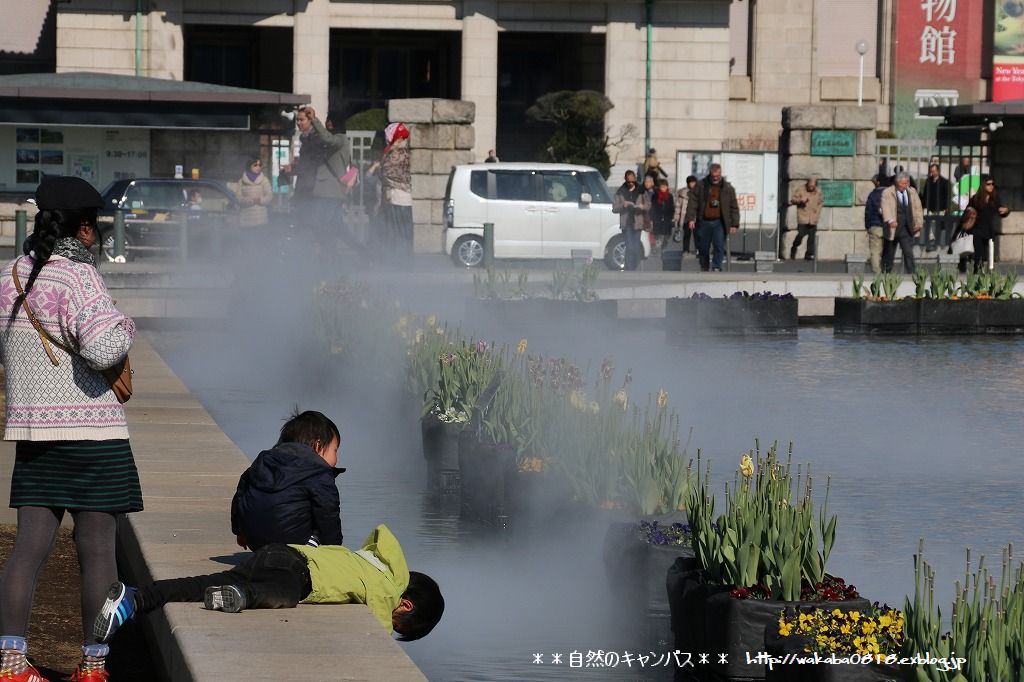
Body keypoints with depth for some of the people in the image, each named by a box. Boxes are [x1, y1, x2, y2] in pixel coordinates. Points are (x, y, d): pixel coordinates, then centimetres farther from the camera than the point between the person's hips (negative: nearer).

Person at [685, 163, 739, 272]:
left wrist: (734, 224, 0)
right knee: (703, 248, 8)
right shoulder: (700, 186, 4)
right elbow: (692, 203, 1)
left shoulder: (728, 188, 6)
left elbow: (734, 208, 7)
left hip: (719, 223, -1)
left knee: (719, 246, -14)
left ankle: (716, 267, -12)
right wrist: (690, 218, -10)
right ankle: (704, 269, 22)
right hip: (703, 222, 1)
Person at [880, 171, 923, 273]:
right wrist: (890, 220, -37)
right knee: (889, 256, 8)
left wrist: (918, 223, -5)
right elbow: (886, 207, -20)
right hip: (893, 229, -2)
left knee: (909, 253, -10)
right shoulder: (887, 193, -5)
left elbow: (917, 208, 10)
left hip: (907, 230, 2)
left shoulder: (912, 192, 10)